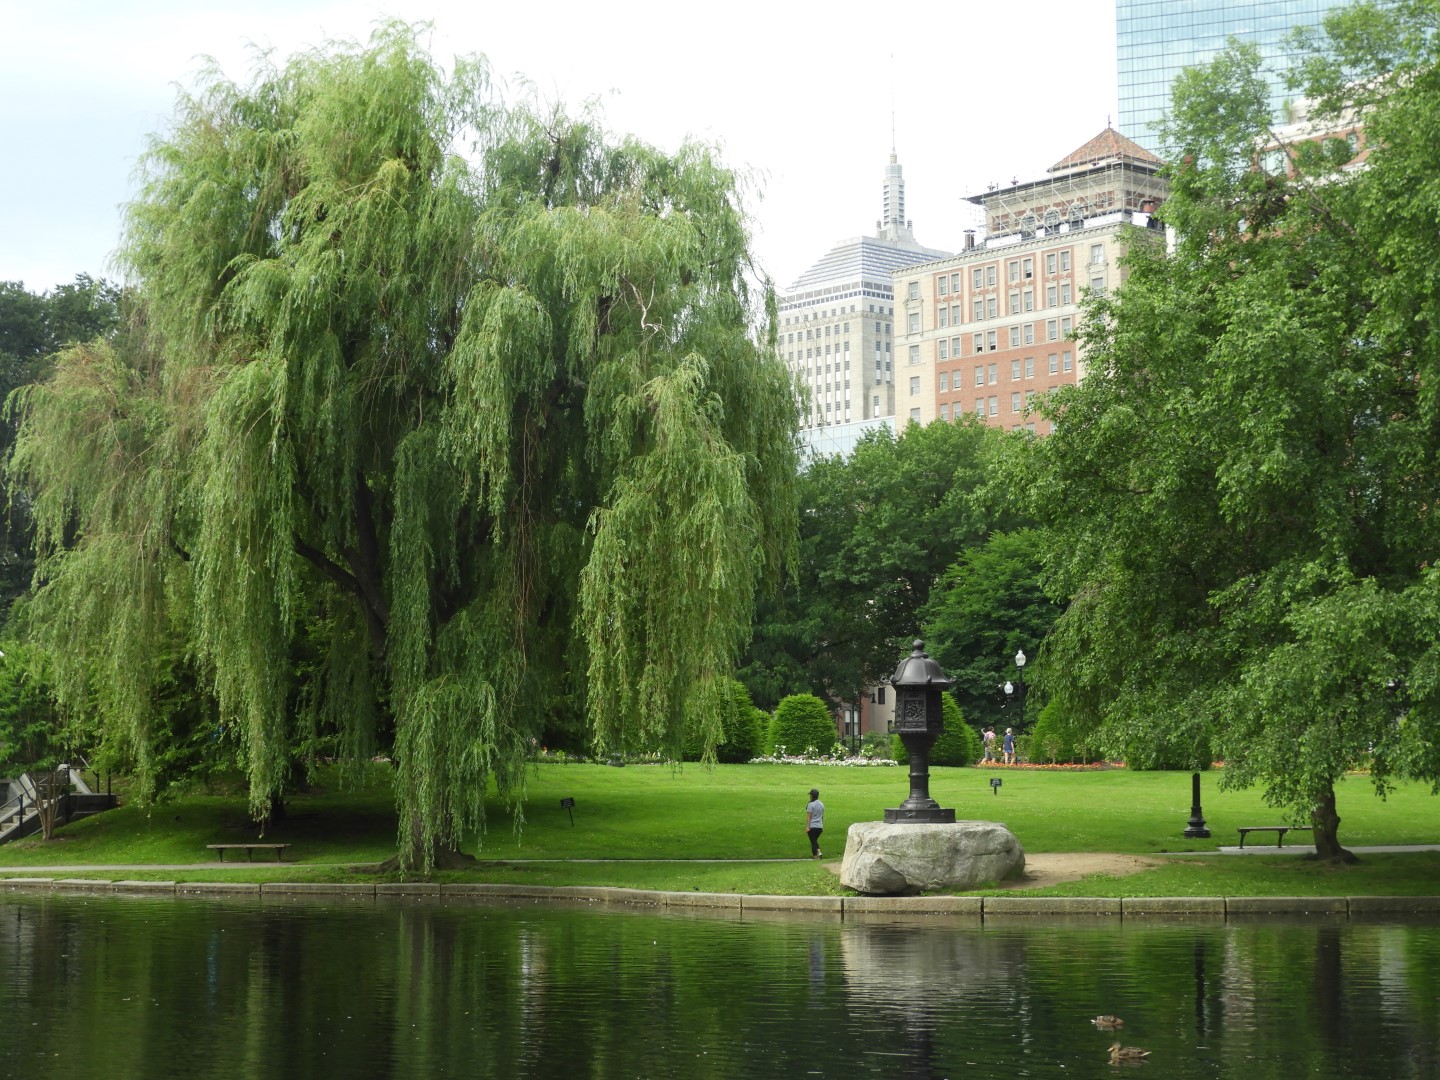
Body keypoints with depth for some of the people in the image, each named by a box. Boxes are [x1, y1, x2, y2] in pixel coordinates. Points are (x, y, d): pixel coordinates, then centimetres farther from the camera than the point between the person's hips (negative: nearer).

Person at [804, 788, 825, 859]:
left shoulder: (810, 804, -12)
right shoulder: (821, 804, 8)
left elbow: (808, 817, -14)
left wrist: (807, 827, -14)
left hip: (812, 826, -6)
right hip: (820, 826, 6)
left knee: (813, 841, 2)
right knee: (815, 840, 21)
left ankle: (815, 857, 2)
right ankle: (819, 852, 3)